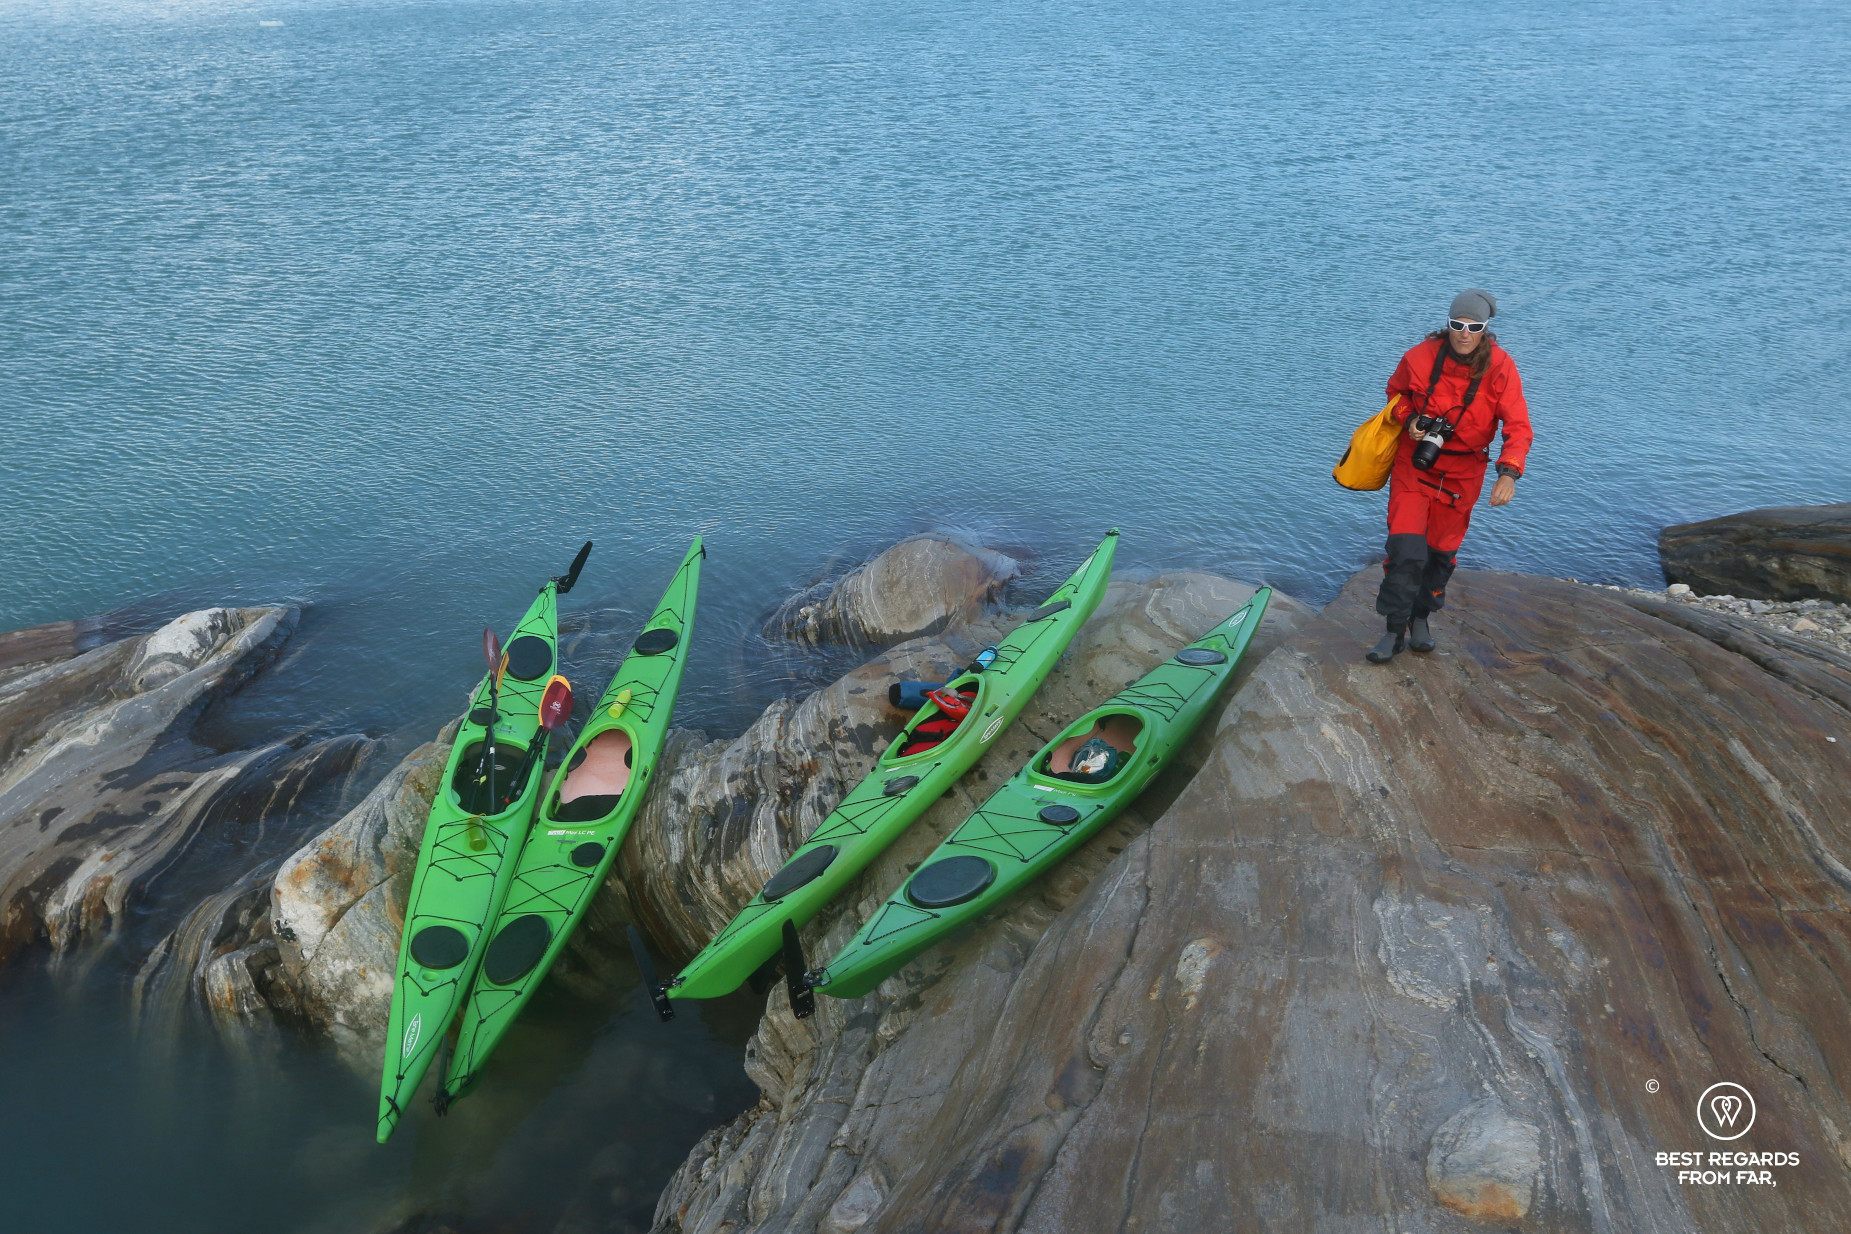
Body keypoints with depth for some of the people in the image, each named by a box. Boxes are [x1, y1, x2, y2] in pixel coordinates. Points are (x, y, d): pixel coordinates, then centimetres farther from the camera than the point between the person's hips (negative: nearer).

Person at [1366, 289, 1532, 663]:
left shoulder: (1500, 368, -16)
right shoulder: (1420, 357, -15)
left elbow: (1518, 427, -18)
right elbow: (1396, 392, 7)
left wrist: (1509, 473, -34)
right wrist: (1409, 419, -13)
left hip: (1462, 473, 1)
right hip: (1415, 464, -1)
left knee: (1442, 549, 13)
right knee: (1406, 547, -12)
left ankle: (1421, 617, 35)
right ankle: (1396, 629, 1)